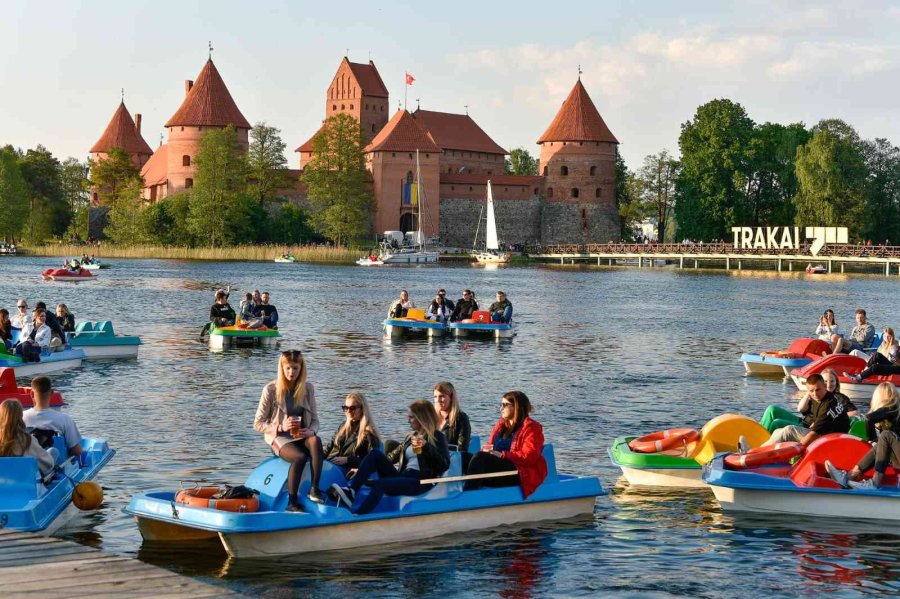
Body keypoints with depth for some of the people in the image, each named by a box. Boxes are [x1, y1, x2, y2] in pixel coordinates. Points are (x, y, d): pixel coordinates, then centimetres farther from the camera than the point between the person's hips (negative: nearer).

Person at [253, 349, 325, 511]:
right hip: (279, 438, -3)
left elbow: (315, 420, 9)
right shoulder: (271, 390, -5)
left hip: (301, 436, 4)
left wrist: (311, 431, -15)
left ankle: (314, 489, -35)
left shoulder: (308, 388, 6)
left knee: (316, 441, -34)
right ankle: (292, 502, -26)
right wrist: (281, 427, -20)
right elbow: (258, 424, -4)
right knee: (300, 457, -35)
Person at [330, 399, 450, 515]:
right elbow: (392, 457, 20)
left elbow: (445, 465, -10)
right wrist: (363, 470, 11)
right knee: (375, 453, -10)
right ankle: (350, 490, -25)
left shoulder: (437, 437, 4)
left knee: (380, 484, -31)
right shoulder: (411, 437, 25)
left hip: (420, 481, -7)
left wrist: (426, 445, -19)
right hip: (402, 476, 7)